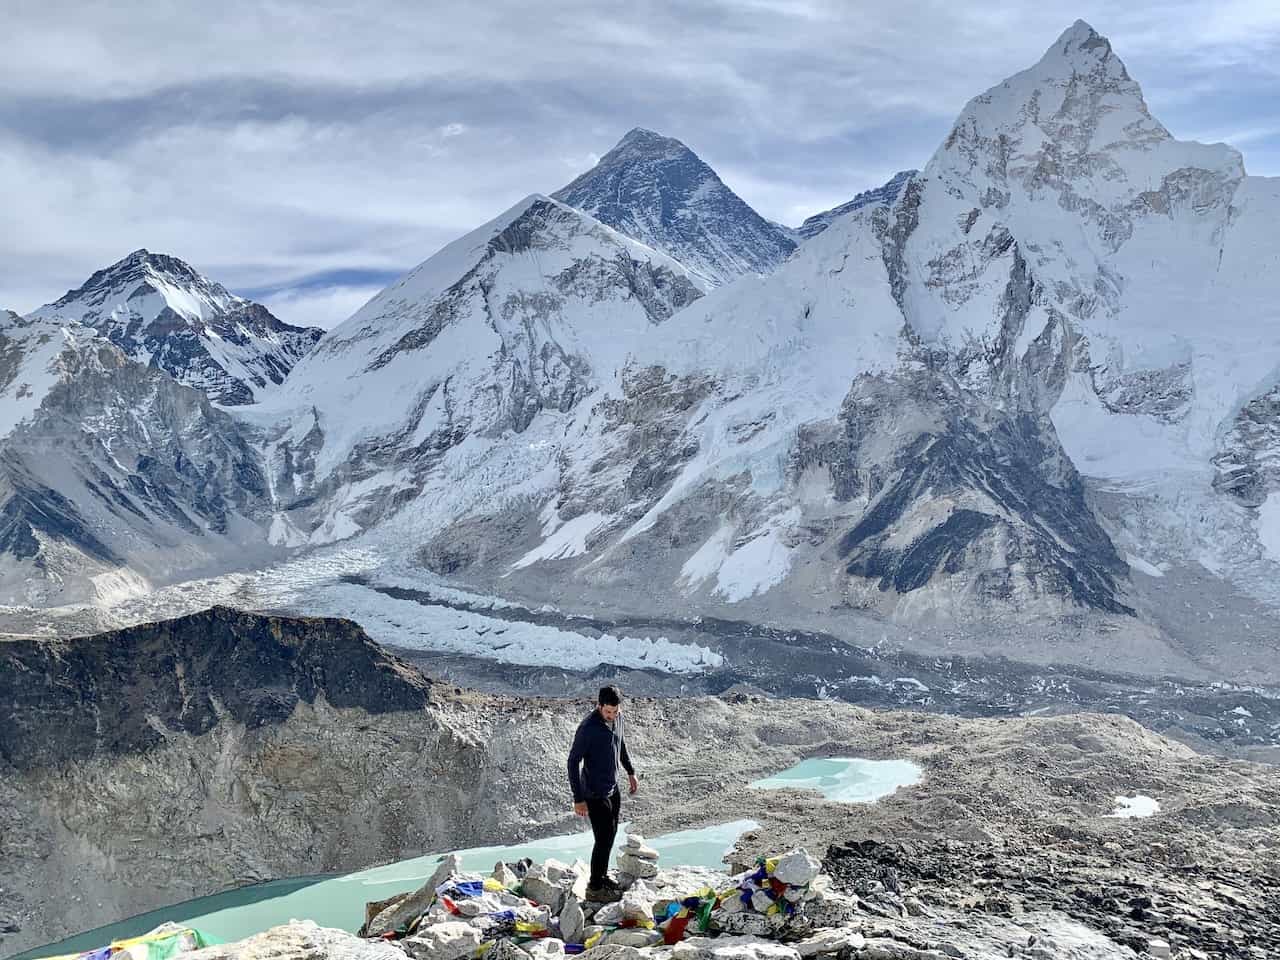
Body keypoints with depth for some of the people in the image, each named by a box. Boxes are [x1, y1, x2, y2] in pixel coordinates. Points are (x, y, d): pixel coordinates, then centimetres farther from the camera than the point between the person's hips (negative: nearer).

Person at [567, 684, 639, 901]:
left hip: (613, 788, 8)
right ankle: (595, 888, 10)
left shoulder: (617, 718, -2)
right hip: (595, 793, -8)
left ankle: (602, 877, 33)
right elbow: (573, 761, -21)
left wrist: (631, 772, 21)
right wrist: (578, 799, -21)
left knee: (610, 835, 17)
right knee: (604, 838, -3)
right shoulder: (588, 727, -25)